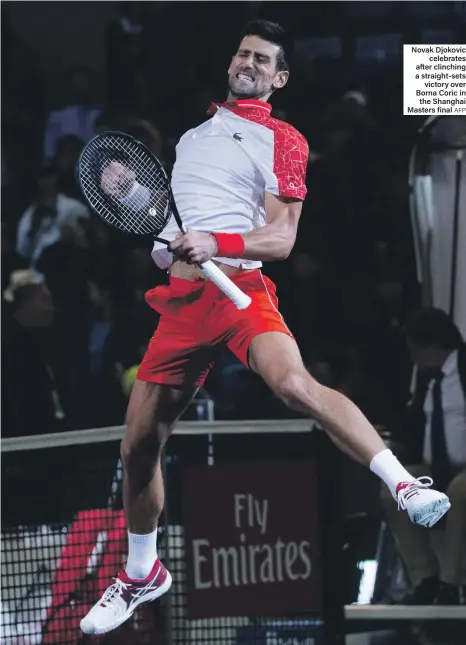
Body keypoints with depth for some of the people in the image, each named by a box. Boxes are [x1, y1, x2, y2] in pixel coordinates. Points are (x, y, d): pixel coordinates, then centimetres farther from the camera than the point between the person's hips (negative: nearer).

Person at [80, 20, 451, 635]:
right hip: (179, 300, 6)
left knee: (293, 382, -37)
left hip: (239, 289, -6)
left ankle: (406, 486, -36)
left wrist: (216, 244, -20)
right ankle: (142, 575, 32)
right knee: (138, 446, 10)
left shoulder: (283, 141, 3)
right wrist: (129, 190, 17)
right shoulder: (194, 129, 21)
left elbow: (281, 238, -5)